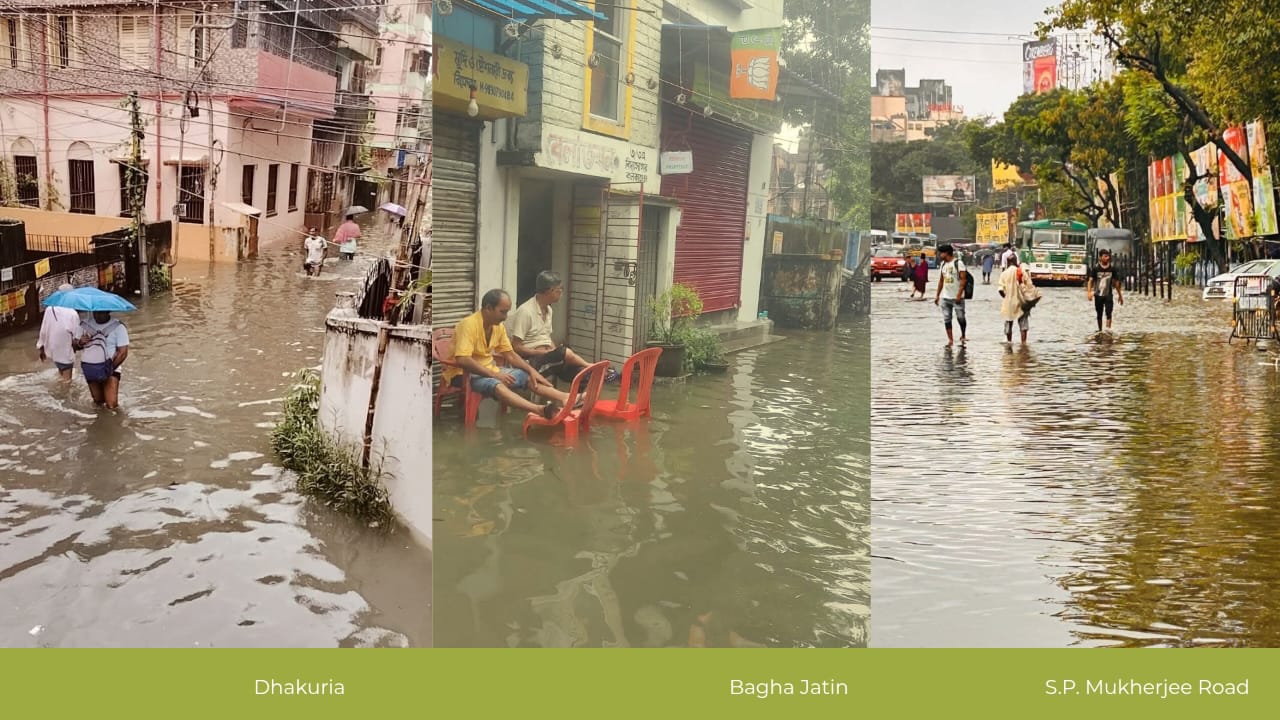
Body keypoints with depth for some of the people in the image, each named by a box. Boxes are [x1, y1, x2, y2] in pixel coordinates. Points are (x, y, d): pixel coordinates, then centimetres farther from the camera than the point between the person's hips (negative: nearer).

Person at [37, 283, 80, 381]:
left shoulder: (49, 309, -8)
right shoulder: (73, 314, -20)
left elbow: (43, 330, -1)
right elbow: (76, 335, -15)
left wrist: (41, 347, 11)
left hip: (51, 350, 5)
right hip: (66, 352, -5)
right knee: (66, 380, 6)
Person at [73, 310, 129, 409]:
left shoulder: (118, 327, -9)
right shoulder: (85, 325, 3)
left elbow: (123, 352, -12)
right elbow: (74, 345, 9)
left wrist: (110, 368, -19)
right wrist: (80, 343, -15)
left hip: (110, 369, -4)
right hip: (90, 370, 4)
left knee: (111, 405, -12)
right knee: (98, 402, 11)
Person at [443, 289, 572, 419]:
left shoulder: (498, 326, 2)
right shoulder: (469, 324, -22)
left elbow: (510, 355, 11)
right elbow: (462, 360, -32)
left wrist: (531, 370, -3)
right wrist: (494, 374, -30)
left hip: (488, 370, 9)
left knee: (529, 377, -8)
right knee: (495, 385, -36)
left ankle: (566, 399, -22)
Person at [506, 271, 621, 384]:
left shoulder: (548, 309, 11)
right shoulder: (526, 311, -16)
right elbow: (516, 347, -17)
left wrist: (555, 352, 0)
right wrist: (548, 352, -18)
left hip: (547, 356, 8)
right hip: (530, 360, -8)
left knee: (580, 373, -17)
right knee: (565, 353, -29)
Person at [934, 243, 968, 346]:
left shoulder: (958, 263, -9)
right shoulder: (942, 264, 11)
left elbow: (962, 279, -13)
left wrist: (959, 294, -20)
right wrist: (937, 295, 12)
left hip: (957, 297, -6)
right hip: (945, 297, 6)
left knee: (960, 318, 2)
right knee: (946, 319, 2)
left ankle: (963, 336, 22)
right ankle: (950, 339, 7)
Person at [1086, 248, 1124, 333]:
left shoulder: (1112, 269, 3)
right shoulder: (1095, 268, -4)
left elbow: (1116, 283, 11)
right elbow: (1090, 280, -10)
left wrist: (1120, 295, 13)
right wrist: (1089, 292, -25)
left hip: (1108, 295, 1)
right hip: (1098, 295, -1)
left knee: (1108, 313, -14)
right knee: (1099, 314, 10)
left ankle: (1108, 330, -21)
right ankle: (1100, 330, 23)